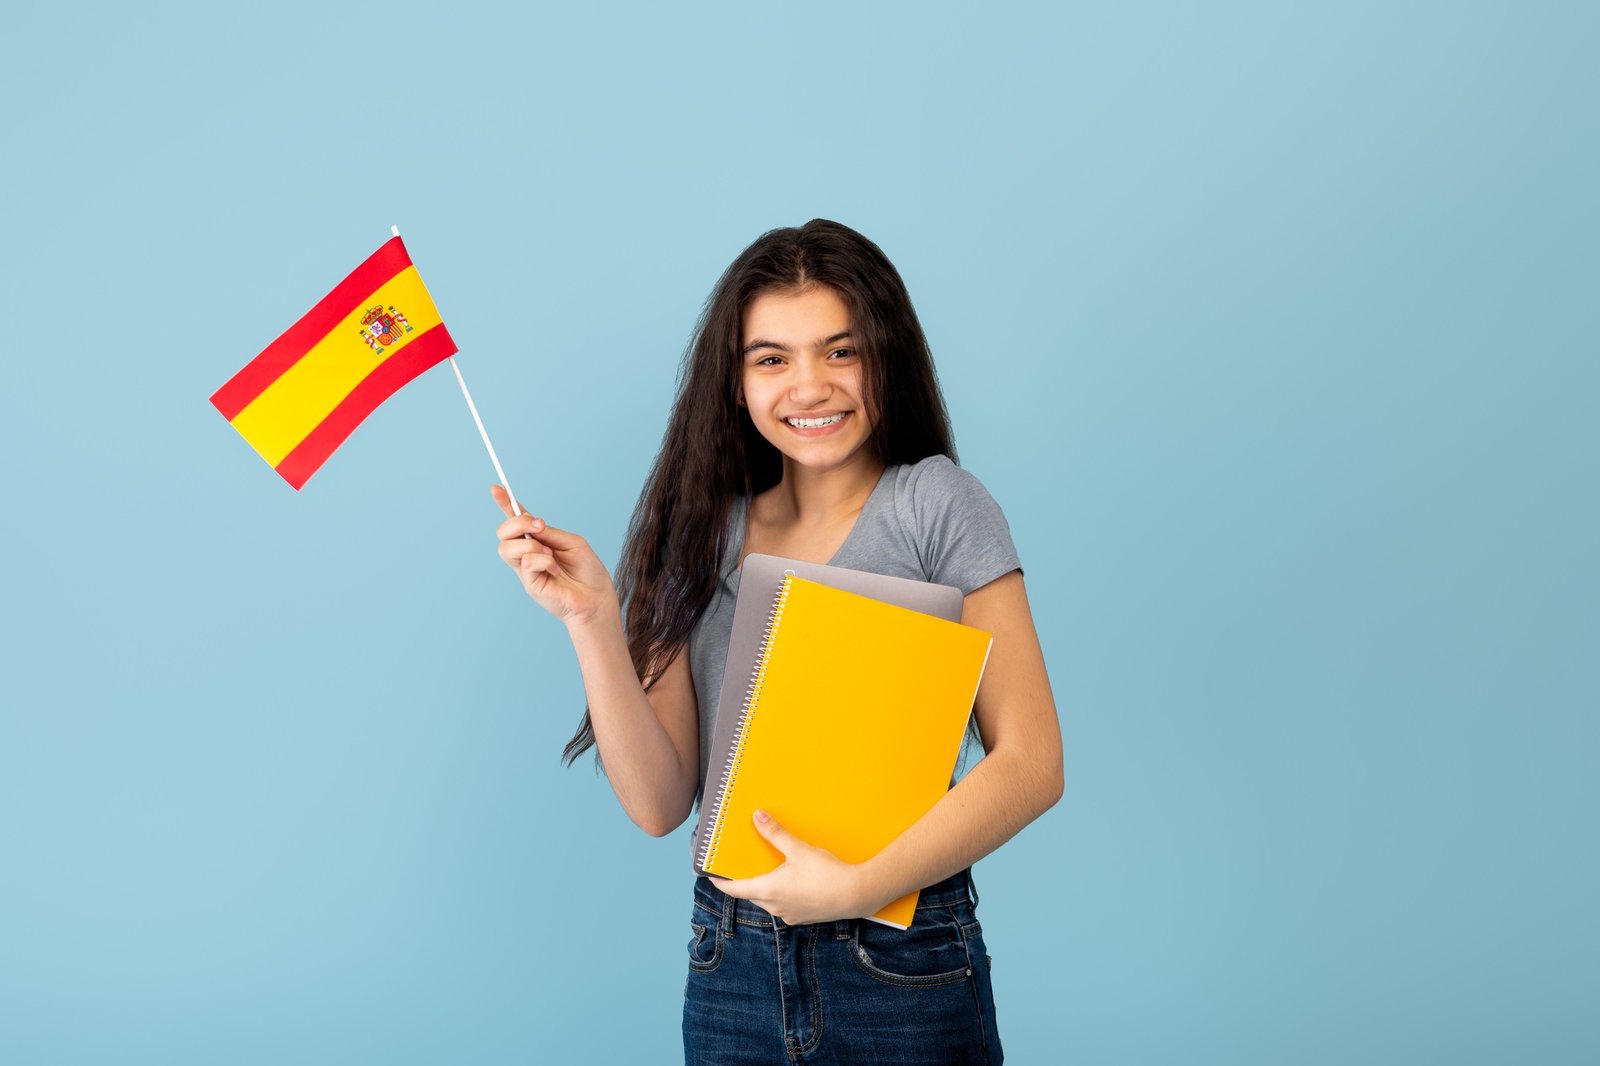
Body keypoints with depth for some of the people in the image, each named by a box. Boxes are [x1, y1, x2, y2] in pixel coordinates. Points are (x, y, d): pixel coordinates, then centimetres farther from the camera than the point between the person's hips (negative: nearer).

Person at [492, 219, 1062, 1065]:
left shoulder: (936, 504, -7)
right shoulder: (702, 535, 4)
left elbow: (1030, 763, -12)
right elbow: (658, 805, -2)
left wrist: (858, 885, -22)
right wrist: (592, 619, -12)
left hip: (901, 971, -3)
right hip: (732, 970, 3)